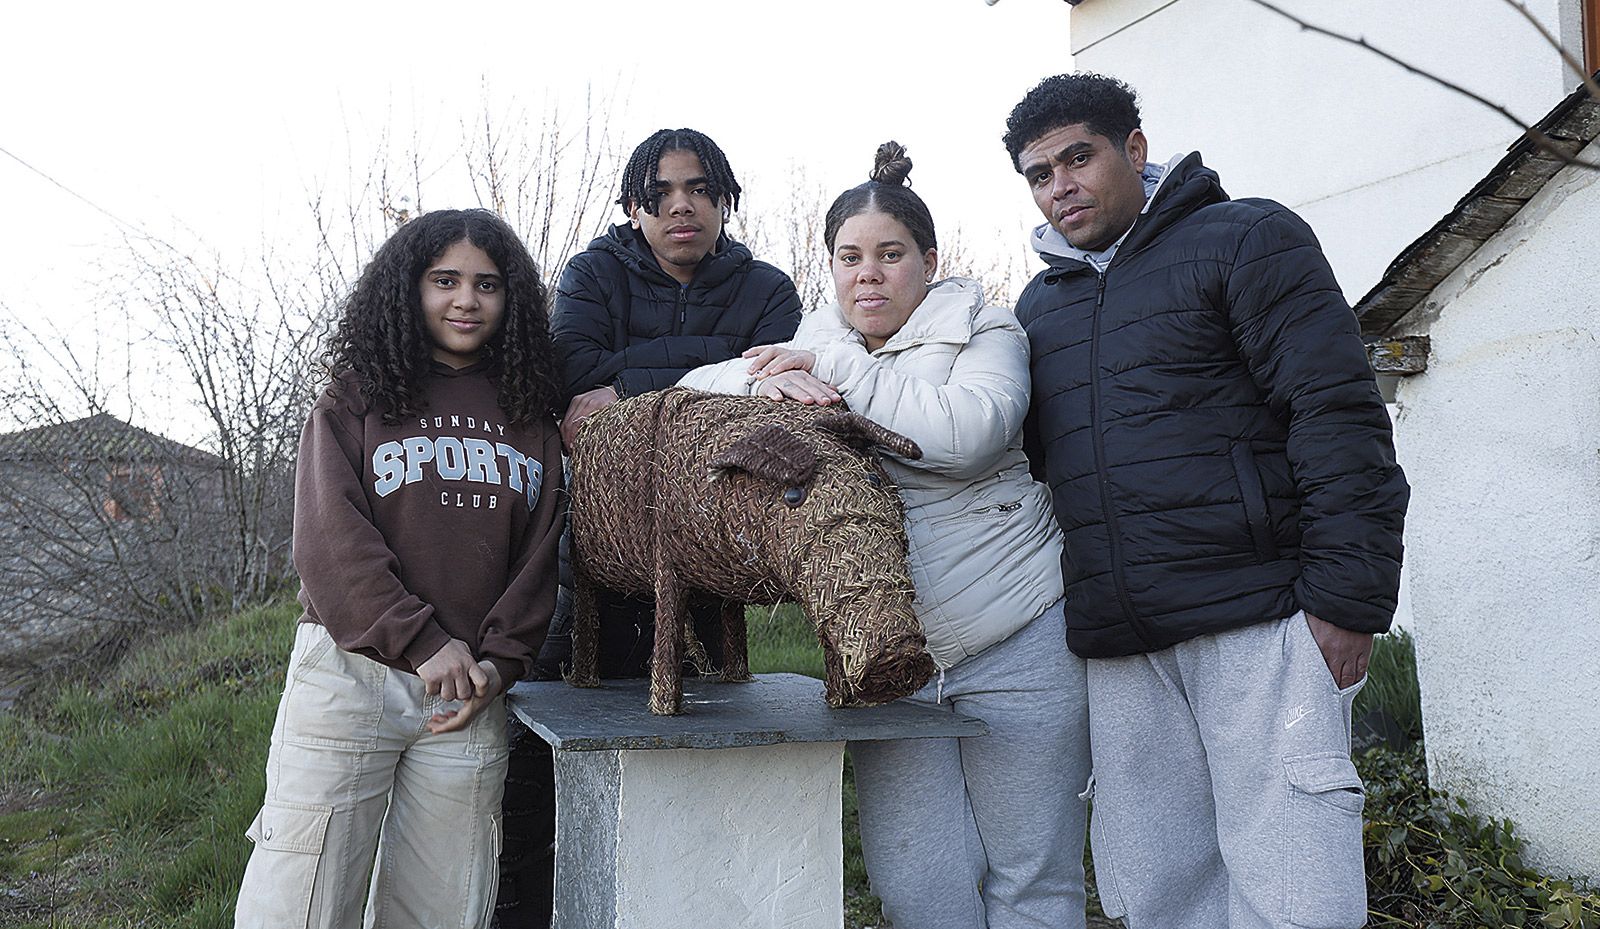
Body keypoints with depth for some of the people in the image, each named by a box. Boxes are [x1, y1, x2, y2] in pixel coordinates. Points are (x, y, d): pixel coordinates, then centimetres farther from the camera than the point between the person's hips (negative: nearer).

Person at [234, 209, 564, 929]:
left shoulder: (529, 420, 13)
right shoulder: (354, 404, 5)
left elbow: (537, 553, 8)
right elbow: (330, 539, -6)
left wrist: (499, 661, -6)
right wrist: (424, 642, -14)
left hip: (471, 688, 3)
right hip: (349, 674, -2)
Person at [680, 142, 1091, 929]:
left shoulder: (983, 330, 1)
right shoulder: (813, 347, 14)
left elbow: (968, 433, -19)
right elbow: (692, 389, 7)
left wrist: (833, 368, -15)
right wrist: (765, 382, -15)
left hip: (1016, 642, -3)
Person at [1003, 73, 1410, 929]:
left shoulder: (1245, 240, 2)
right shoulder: (1039, 304, 19)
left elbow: (1339, 417, -7)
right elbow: (1034, 462, 25)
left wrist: (1347, 598, -13)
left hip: (1257, 624, -5)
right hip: (1119, 649, 5)